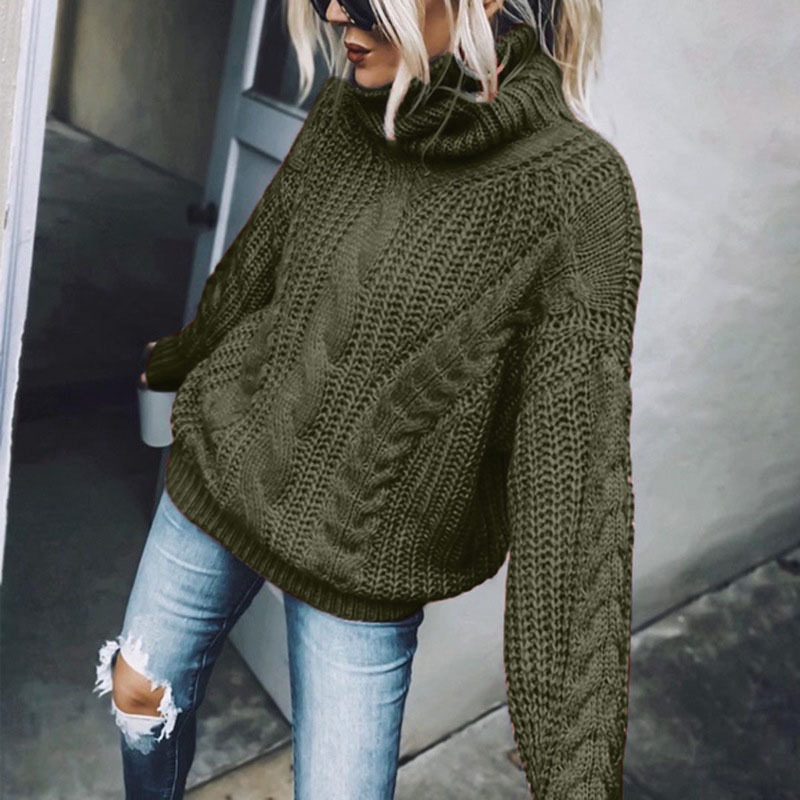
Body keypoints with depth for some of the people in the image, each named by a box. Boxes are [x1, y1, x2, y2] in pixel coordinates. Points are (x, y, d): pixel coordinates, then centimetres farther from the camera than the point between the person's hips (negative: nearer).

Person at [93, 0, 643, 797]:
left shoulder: (573, 189, -22)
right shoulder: (341, 114, -7)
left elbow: (574, 471, -23)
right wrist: (177, 357, 28)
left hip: (364, 561, -4)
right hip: (222, 466, 5)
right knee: (140, 692, 21)